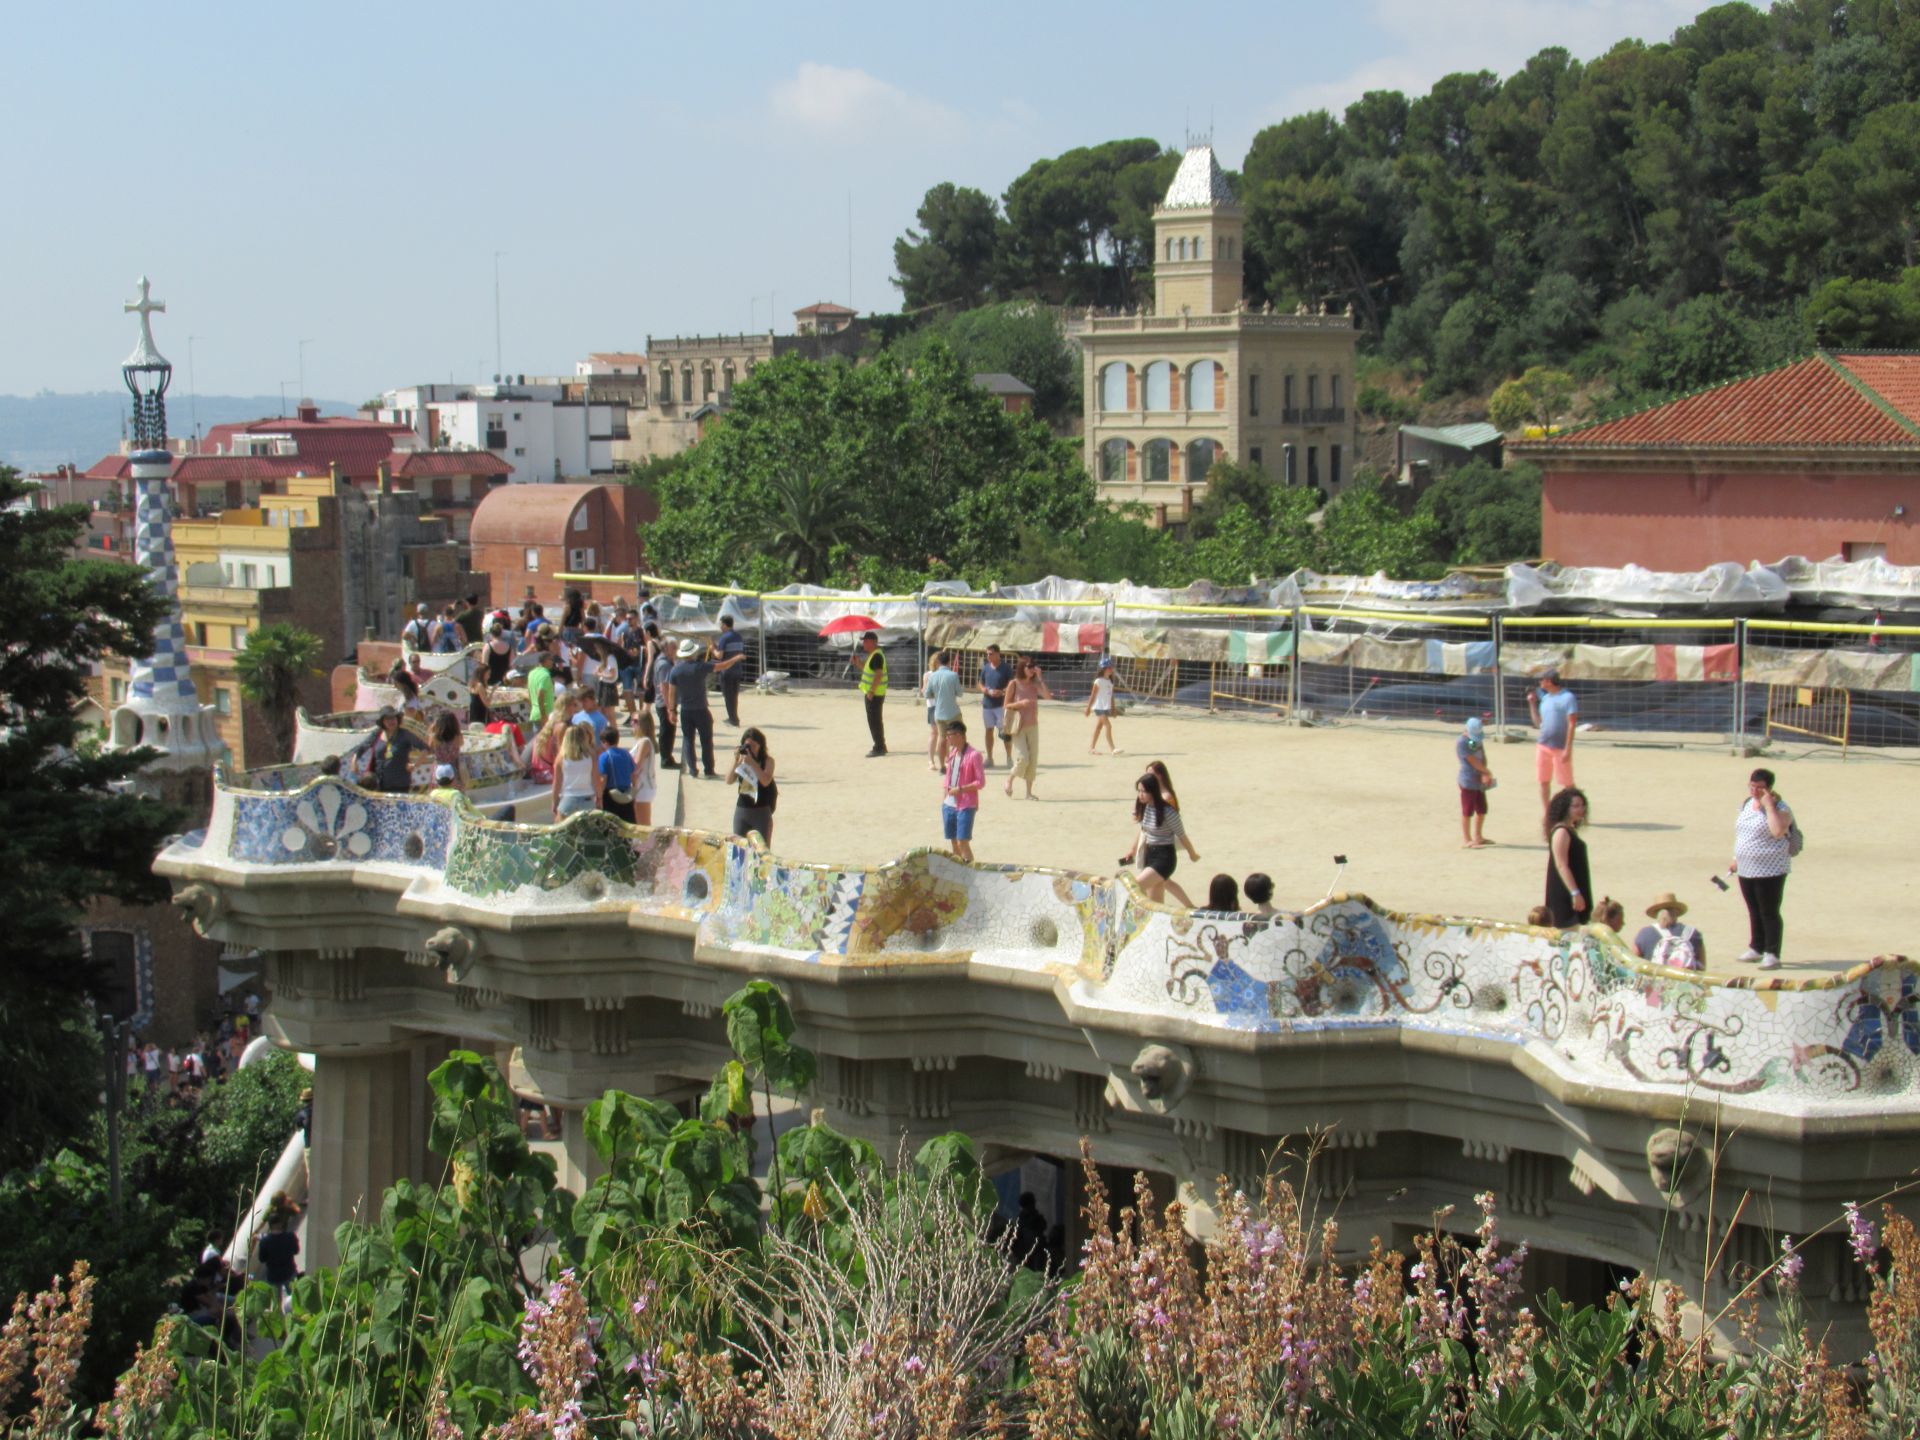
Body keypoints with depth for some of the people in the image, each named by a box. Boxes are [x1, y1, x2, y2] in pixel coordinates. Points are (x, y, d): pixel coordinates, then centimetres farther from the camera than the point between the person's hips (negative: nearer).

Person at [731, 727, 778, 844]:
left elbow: (766, 781, -22)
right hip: (742, 809, 4)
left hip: (761, 812, -4)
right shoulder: (741, 760, 2)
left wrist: (752, 763, -23)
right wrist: (735, 762, -17)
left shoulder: (767, 761, -6)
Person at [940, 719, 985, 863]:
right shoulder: (952, 753, 12)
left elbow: (981, 782, -12)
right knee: (953, 842, 8)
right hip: (949, 805, 7)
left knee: (963, 842, -12)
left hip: (966, 806, -7)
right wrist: (943, 800, 13)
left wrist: (960, 789, -18)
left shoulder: (973, 755, -11)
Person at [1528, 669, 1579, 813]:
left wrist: (1568, 749, -18)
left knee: (1567, 784, -1)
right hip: (1543, 746, 7)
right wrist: (1532, 704, 12)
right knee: (1544, 782, 8)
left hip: (1560, 748, -7)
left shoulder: (1568, 698, -9)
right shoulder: (1545, 698, 13)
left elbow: (1571, 725, -13)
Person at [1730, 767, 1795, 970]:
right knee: (1754, 912, 17)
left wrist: (1769, 805, -26)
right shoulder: (1746, 804, 11)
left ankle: (1772, 955, -2)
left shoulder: (1780, 808, -13)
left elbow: (1778, 831, -32)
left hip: (1770, 871, -8)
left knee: (1769, 913, -5)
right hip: (1747, 869, 8)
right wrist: (1736, 859, 22)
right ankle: (1756, 948, 28)